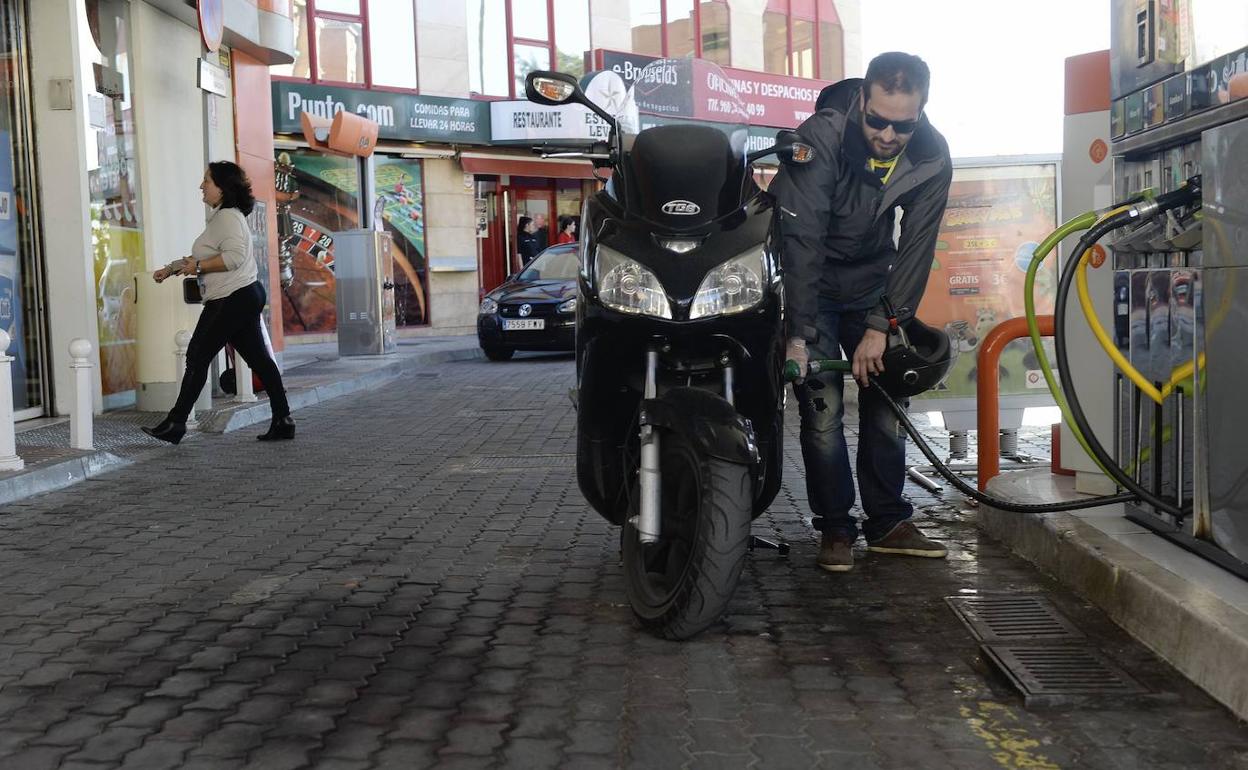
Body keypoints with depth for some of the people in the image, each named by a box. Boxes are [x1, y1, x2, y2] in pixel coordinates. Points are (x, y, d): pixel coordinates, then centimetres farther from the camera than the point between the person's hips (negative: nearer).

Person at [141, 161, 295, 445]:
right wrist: (170, 269, 24)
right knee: (258, 358, 7)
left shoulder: (228, 217, -13)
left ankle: (176, 423, 1)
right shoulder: (221, 217, 21)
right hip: (246, 297, 11)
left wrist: (198, 266, -17)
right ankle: (282, 420, 5)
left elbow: (234, 256, -26)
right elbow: (203, 256, 29)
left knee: (197, 357, -4)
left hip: (232, 300, -11)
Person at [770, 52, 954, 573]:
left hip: (873, 283, 4)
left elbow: (916, 248, -11)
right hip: (810, 283, -4)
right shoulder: (821, 138, -27)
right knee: (822, 408, -11)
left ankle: (888, 522, 14)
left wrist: (881, 326, -18)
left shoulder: (932, 156, -13)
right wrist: (798, 335, -33)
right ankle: (835, 529, 1)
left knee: (886, 402, 2)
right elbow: (800, 240, -30)